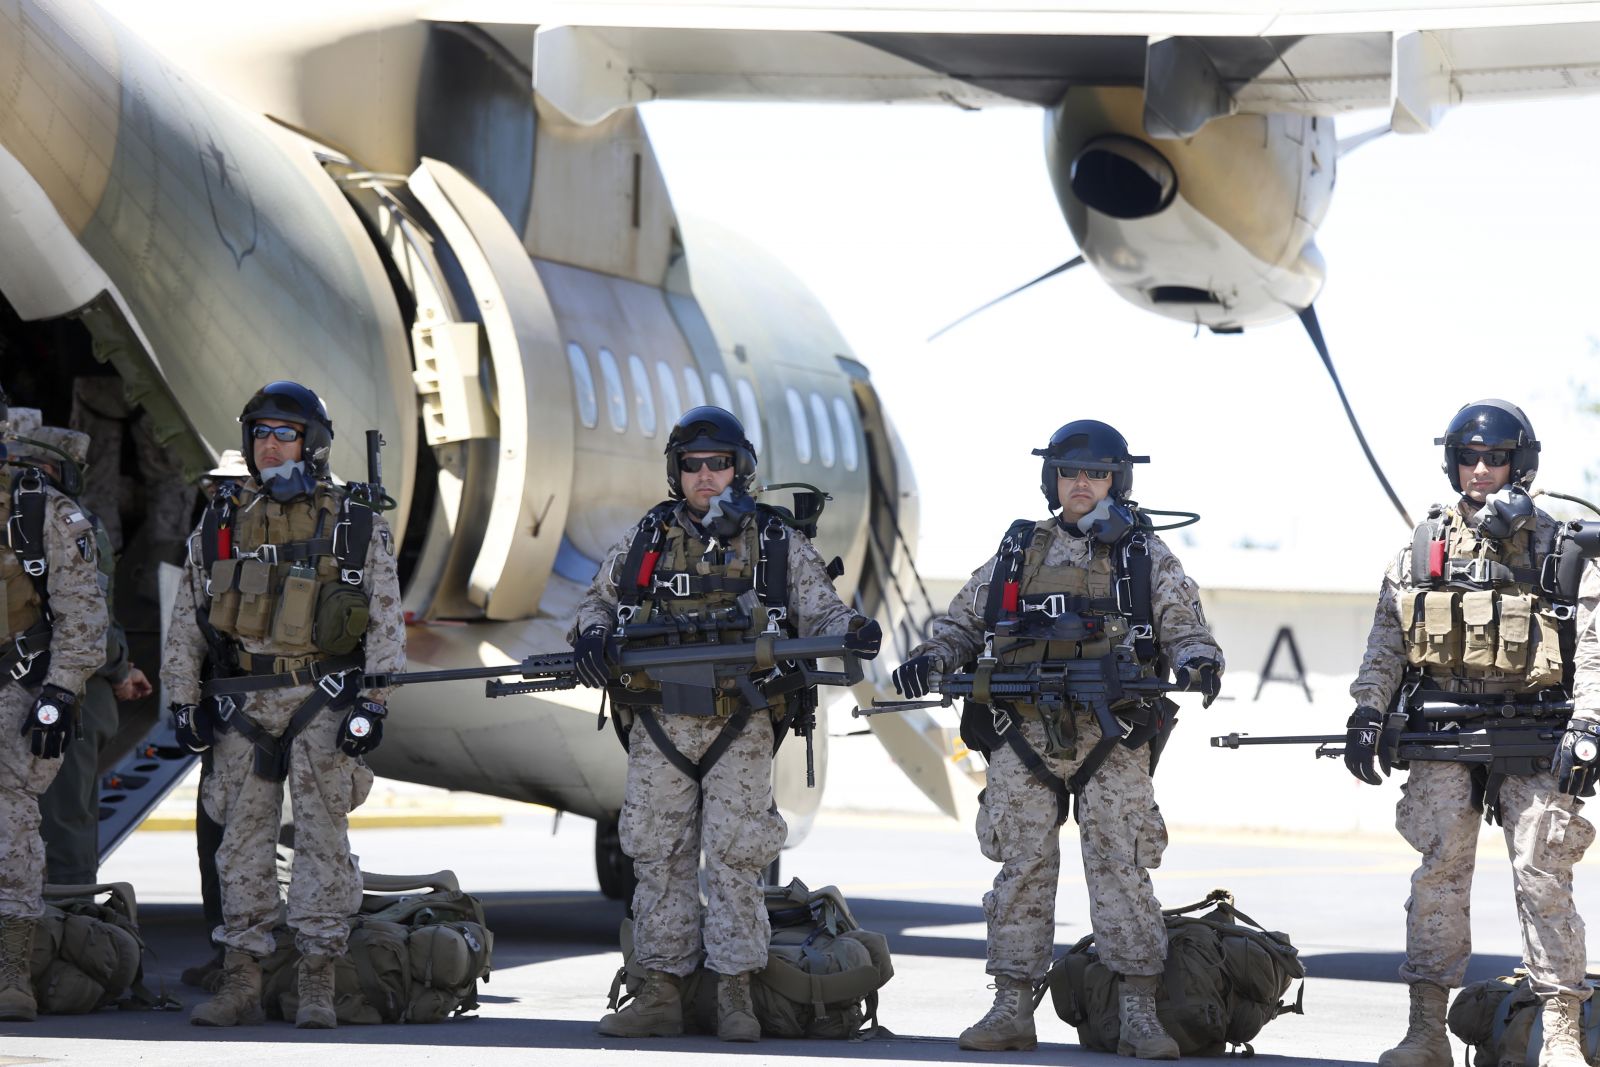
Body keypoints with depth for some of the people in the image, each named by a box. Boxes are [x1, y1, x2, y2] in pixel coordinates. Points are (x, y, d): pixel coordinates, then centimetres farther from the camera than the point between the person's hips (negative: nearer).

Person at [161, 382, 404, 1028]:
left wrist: (373, 703, -8)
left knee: (322, 838, -4)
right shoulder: (220, 523, 12)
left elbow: (386, 622, 1)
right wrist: (183, 699, 7)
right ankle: (241, 983, 6)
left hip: (322, 701, -3)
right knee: (243, 841, 3)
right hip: (242, 705, 3)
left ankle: (317, 986, -1)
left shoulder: (356, 525, 4)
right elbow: (187, 619, 14)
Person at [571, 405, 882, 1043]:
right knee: (658, 858, 4)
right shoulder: (645, 542, 10)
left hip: (740, 732, -2)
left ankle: (735, 997, 0)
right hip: (659, 730, 2)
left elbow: (818, 613, 3)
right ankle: (661, 995, 9)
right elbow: (599, 603, 18)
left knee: (734, 858, -4)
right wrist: (592, 635, -5)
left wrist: (851, 632, -19)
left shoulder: (777, 544, 5)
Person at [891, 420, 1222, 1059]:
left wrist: (1197, 661, -19)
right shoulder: (1018, 552, 16)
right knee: (1023, 869, 2)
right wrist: (930, 658, -2)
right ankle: (1012, 1010, 6)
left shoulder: (1146, 556, 10)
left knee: (1121, 868, -7)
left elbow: (1183, 628, 4)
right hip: (1025, 736, 2)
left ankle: (1139, 1014, -6)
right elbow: (963, 622, 18)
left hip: (1112, 741, -2)